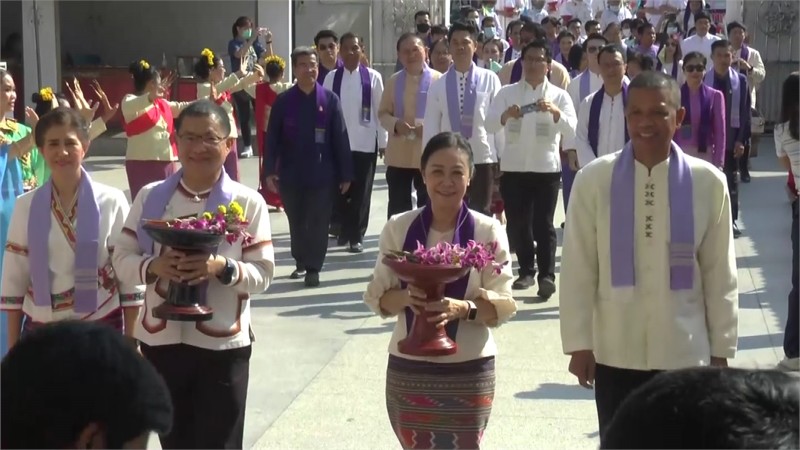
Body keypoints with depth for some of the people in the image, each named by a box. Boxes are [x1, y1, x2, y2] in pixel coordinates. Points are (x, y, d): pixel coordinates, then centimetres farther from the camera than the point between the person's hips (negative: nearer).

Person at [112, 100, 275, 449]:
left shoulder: (248, 202, -5)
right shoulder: (150, 197, 2)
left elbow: (263, 273, -6)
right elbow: (121, 257, 3)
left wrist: (223, 268, -24)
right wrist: (154, 267, -18)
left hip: (223, 346, -2)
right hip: (160, 341, 3)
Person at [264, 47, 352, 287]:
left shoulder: (330, 99, -2)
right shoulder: (283, 101, 1)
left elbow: (340, 138, -2)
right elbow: (272, 138, 1)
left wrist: (345, 173, -3)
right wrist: (269, 170, -6)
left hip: (322, 174, -2)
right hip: (291, 175, 2)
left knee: (318, 223, 1)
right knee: (296, 222, 13)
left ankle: (313, 268, 8)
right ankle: (301, 262, 28)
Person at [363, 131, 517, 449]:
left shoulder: (488, 232, -6)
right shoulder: (398, 228, -1)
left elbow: (504, 304, -6)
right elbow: (377, 295, 2)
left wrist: (462, 308, -24)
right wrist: (406, 297, -19)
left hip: (468, 372, -1)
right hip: (408, 370, 2)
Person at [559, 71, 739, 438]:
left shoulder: (708, 182, -5)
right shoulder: (594, 179, -7)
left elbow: (720, 273, 0)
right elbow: (578, 269, -3)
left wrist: (721, 348, 3)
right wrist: (579, 343, -2)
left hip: (685, 352, 0)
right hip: (614, 353, 0)